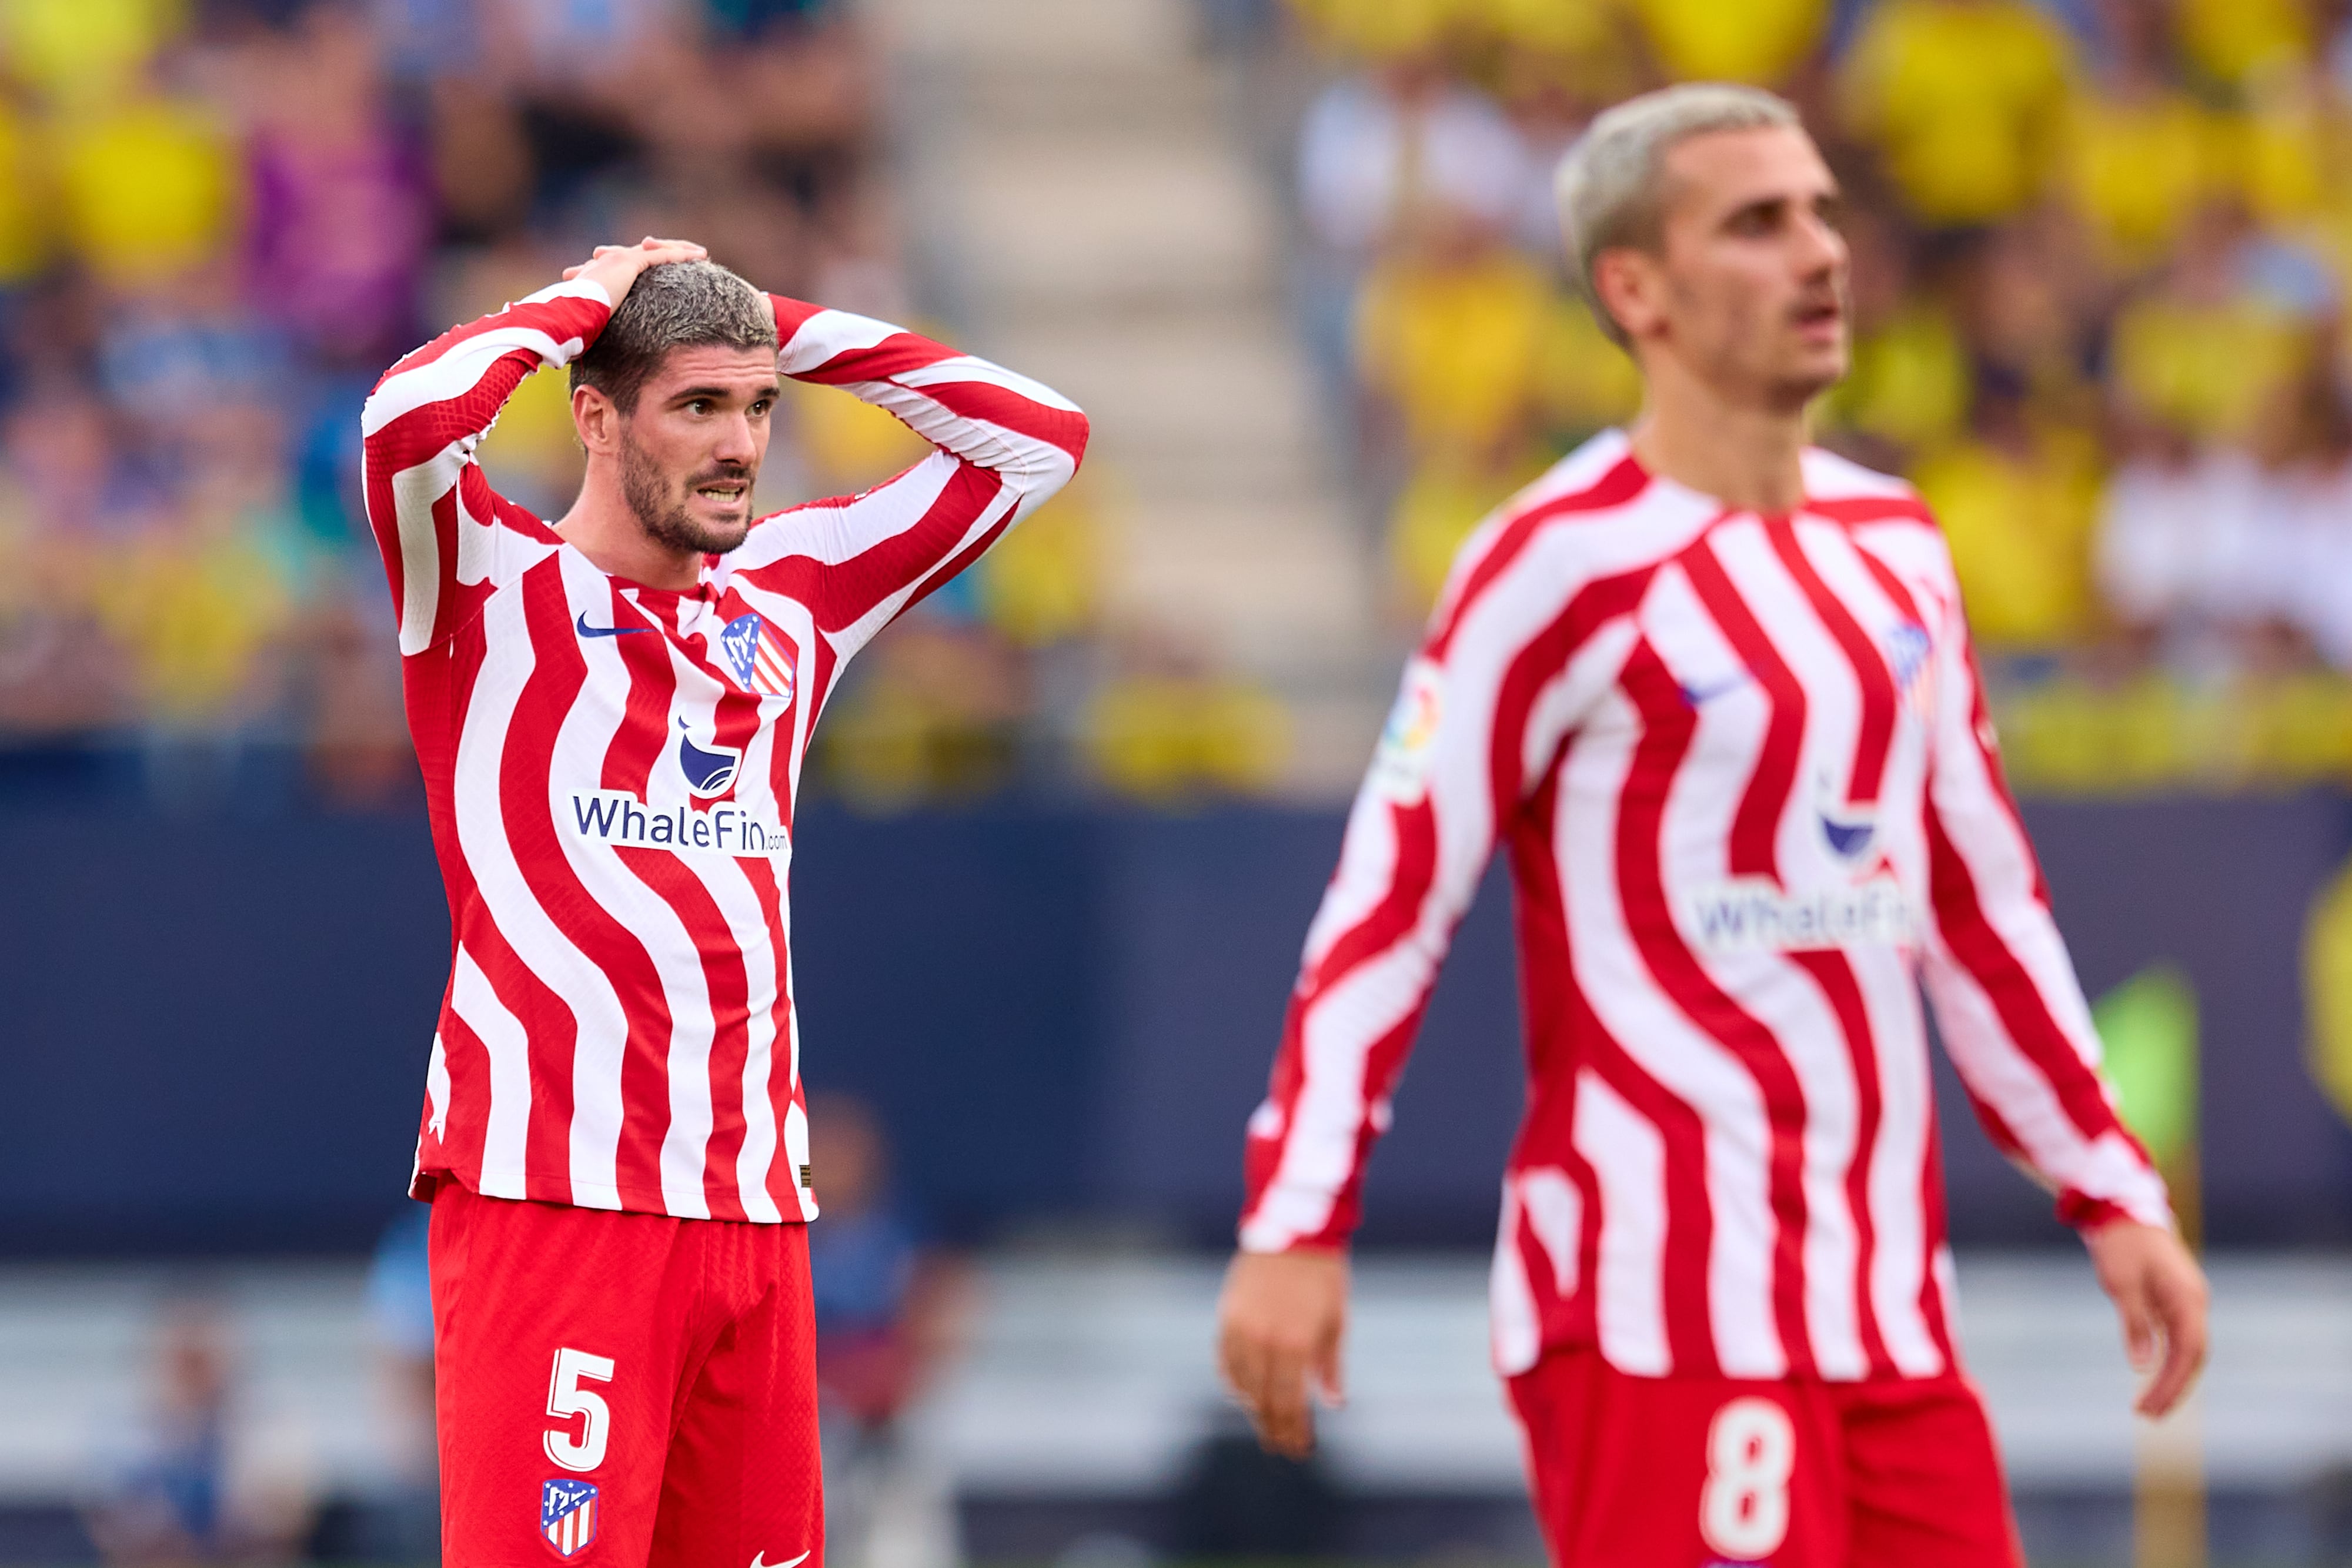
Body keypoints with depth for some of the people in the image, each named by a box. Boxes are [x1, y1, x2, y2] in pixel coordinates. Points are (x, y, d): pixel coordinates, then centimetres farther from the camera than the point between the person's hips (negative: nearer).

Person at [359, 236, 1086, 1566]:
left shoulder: (791, 598, 18)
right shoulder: (495, 585, 2)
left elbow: (1036, 439, 22)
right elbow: (410, 416, -19)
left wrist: (782, 328, 14)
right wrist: (581, 301, -2)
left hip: (757, 1206, 6)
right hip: (552, 1194, -6)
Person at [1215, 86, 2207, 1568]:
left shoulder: (1892, 545, 14)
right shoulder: (1567, 565, -8)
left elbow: (1983, 907, 20)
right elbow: (1385, 906, -9)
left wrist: (2116, 1197, 16)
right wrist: (1295, 1228, -14)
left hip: (1893, 1303, 7)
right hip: (1662, 1314, -7)